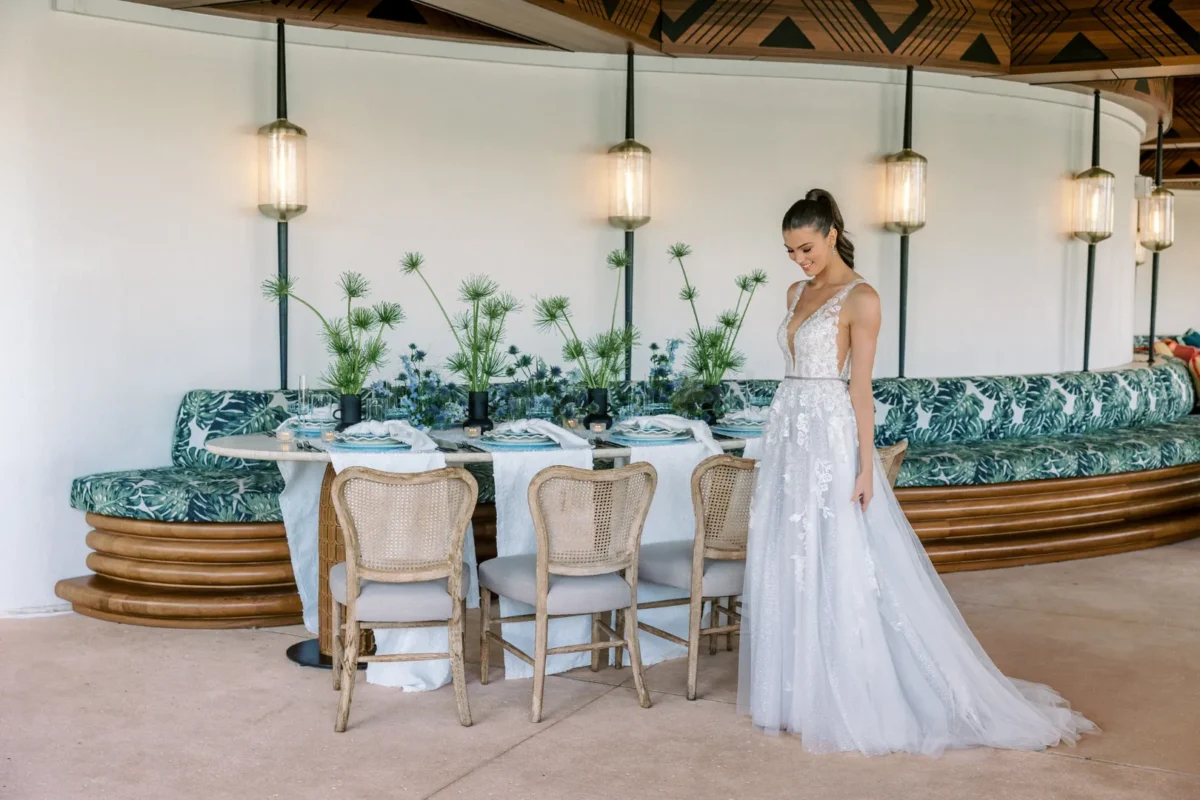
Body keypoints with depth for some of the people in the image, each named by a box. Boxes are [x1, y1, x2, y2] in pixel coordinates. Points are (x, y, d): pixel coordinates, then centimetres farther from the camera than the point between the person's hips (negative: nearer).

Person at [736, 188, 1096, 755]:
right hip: (786, 435, 8)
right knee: (784, 567, 9)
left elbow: (860, 388, -13)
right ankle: (797, 694, 19)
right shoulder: (797, 293, 14)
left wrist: (866, 466, -16)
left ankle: (851, 706, 6)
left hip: (829, 438, -8)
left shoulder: (860, 298, -9)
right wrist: (781, 443, 19)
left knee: (838, 570, -4)